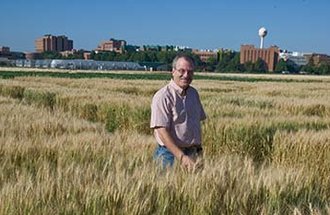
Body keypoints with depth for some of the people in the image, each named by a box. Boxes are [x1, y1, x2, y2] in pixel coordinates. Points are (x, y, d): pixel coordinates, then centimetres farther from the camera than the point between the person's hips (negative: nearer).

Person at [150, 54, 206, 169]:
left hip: (192, 154, 6)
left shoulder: (194, 93, 11)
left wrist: (199, 148, 15)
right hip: (170, 154, -6)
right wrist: (181, 157, -24)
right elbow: (162, 131, -20)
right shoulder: (163, 96, -14)